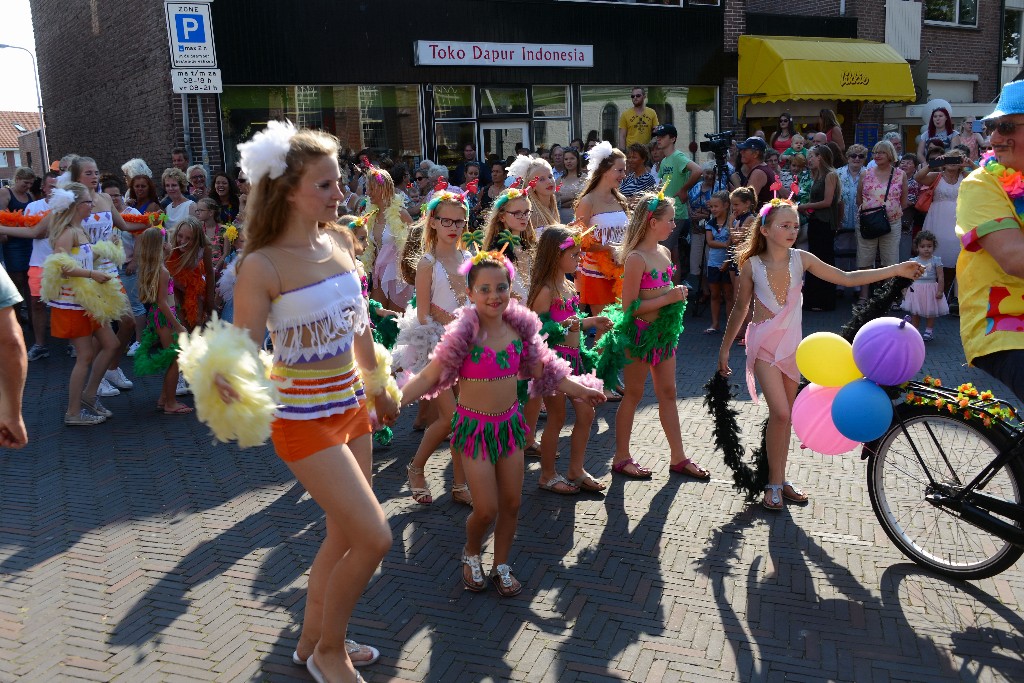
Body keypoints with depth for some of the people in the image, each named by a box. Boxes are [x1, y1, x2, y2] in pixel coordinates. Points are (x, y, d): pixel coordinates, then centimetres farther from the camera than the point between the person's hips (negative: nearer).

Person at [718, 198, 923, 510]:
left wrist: (896, 270, -8)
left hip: (791, 344, 4)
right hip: (763, 344, -4)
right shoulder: (752, 265, -10)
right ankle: (774, 482, 2)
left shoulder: (801, 259, -4)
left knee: (785, 415, 10)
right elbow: (740, 308, 1)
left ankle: (779, 479, 22)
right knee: (780, 413, -13)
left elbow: (847, 278, -3)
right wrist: (725, 347, 6)